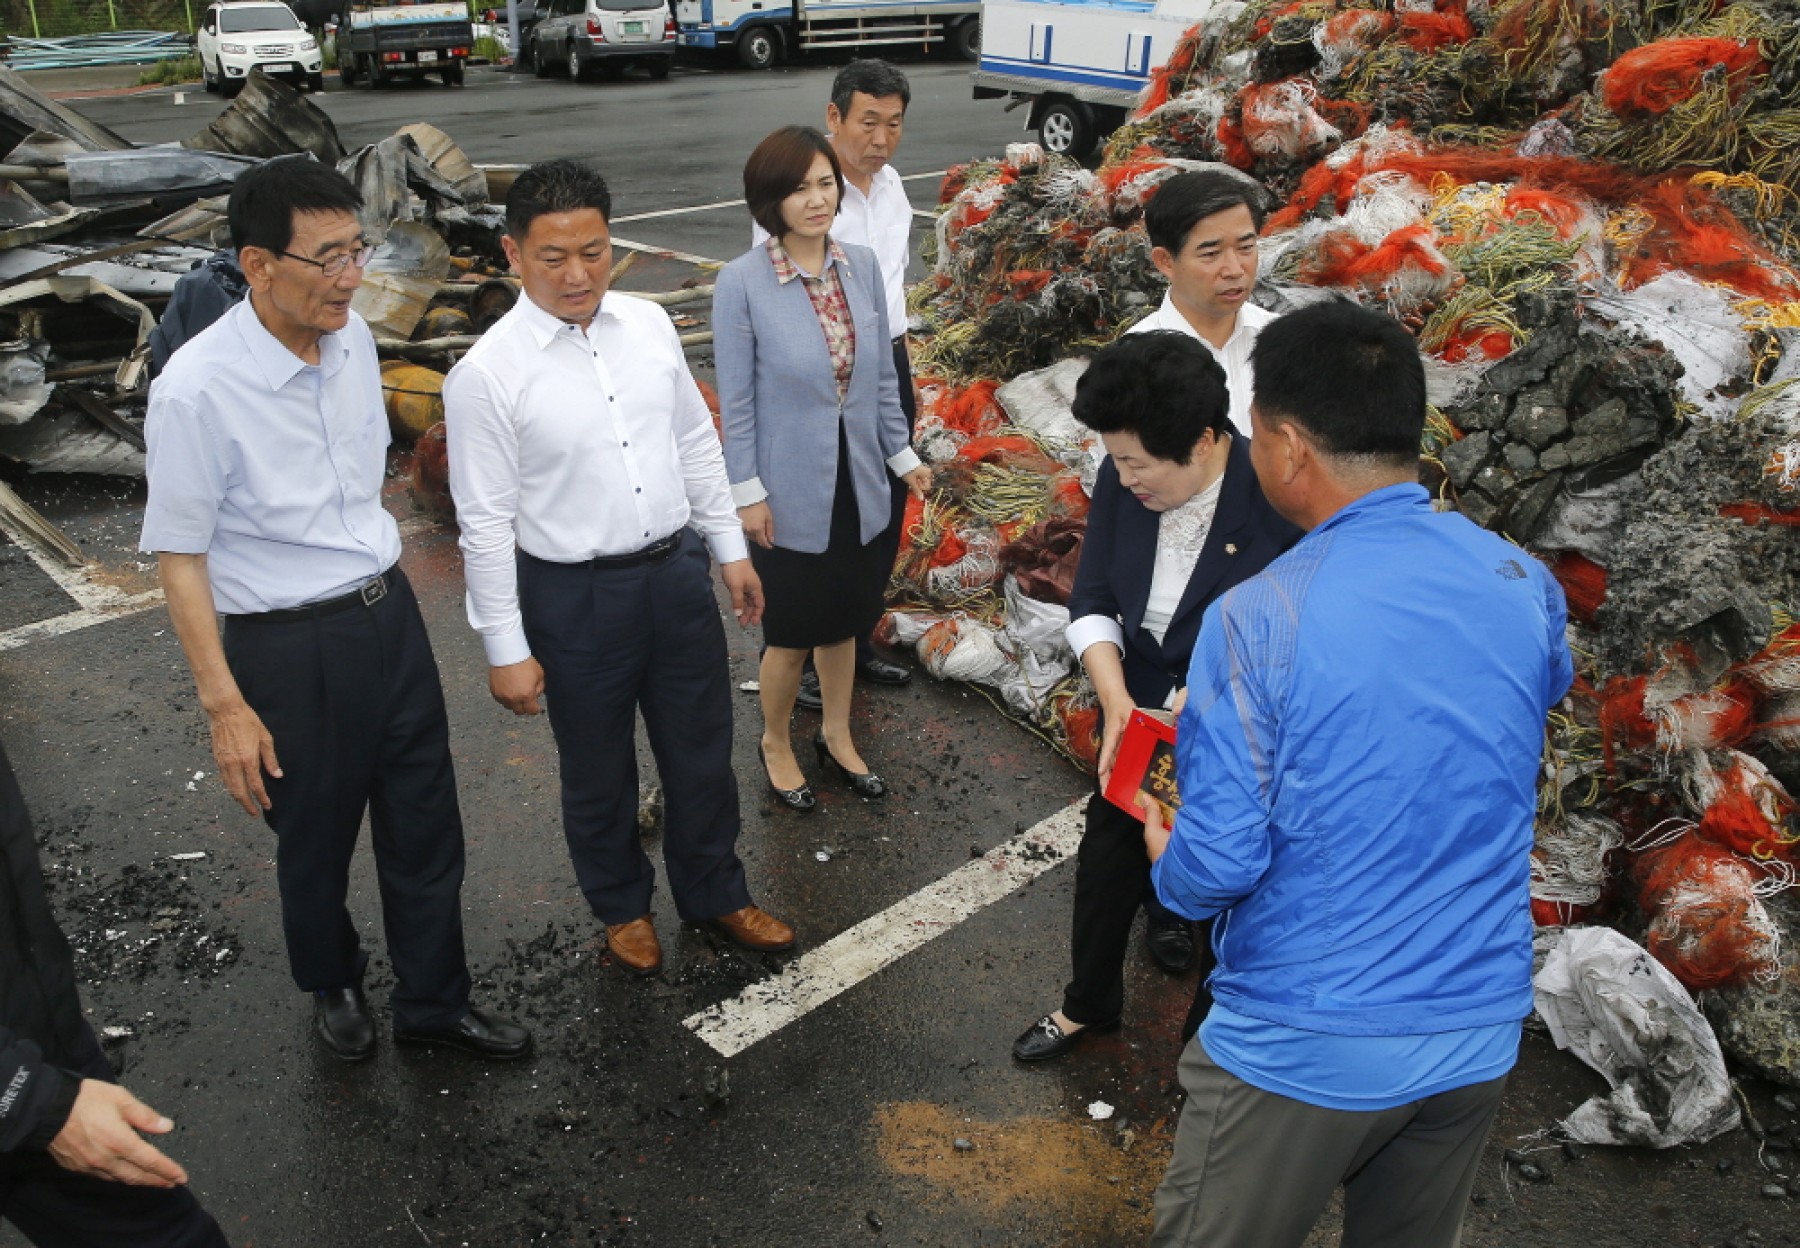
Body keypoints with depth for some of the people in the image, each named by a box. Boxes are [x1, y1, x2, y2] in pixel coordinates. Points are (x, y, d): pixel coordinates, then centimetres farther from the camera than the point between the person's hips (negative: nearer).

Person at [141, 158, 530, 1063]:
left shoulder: (353, 339, -3)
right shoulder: (197, 389, -22)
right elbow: (179, 556, -15)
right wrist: (224, 705, -14)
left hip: (390, 612, 5)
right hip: (290, 646, -5)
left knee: (425, 824, 15)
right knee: (316, 843, 17)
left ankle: (434, 1002, 35)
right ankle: (332, 987, 46)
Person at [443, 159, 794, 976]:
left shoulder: (649, 325, -3)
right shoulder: (486, 374, -16)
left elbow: (696, 443, 8)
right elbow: (485, 523, -13)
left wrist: (730, 549, 11)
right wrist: (506, 649, -10)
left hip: (678, 572, 4)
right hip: (575, 596, -4)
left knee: (702, 754, 19)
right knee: (598, 776, 18)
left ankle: (714, 896, 44)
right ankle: (622, 907, 45)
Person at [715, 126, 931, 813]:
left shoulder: (862, 265, -2)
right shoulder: (742, 282, -15)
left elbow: (882, 374, 7)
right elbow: (736, 399, -11)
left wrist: (902, 454, 10)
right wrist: (747, 492, -10)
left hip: (858, 485, 4)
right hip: (790, 492, -4)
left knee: (843, 620, 19)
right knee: (792, 634, 11)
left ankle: (837, 735, 42)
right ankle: (776, 743, 37)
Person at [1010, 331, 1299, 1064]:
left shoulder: (1280, 505, -27)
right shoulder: (1121, 482, -11)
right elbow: (1092, 599, -3)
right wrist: (1115, 700, -17)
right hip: (1138, 713, 5)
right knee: (1106, 863, 21)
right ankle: (1089, 1004, 48)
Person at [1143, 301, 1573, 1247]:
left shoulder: (1256, 620, -22)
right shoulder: (1526, 585, -6)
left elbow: (1218, 867, -21)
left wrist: (1167, 858, 3)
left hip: (1304, 1051, -5)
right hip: (1481, 1032, 5)